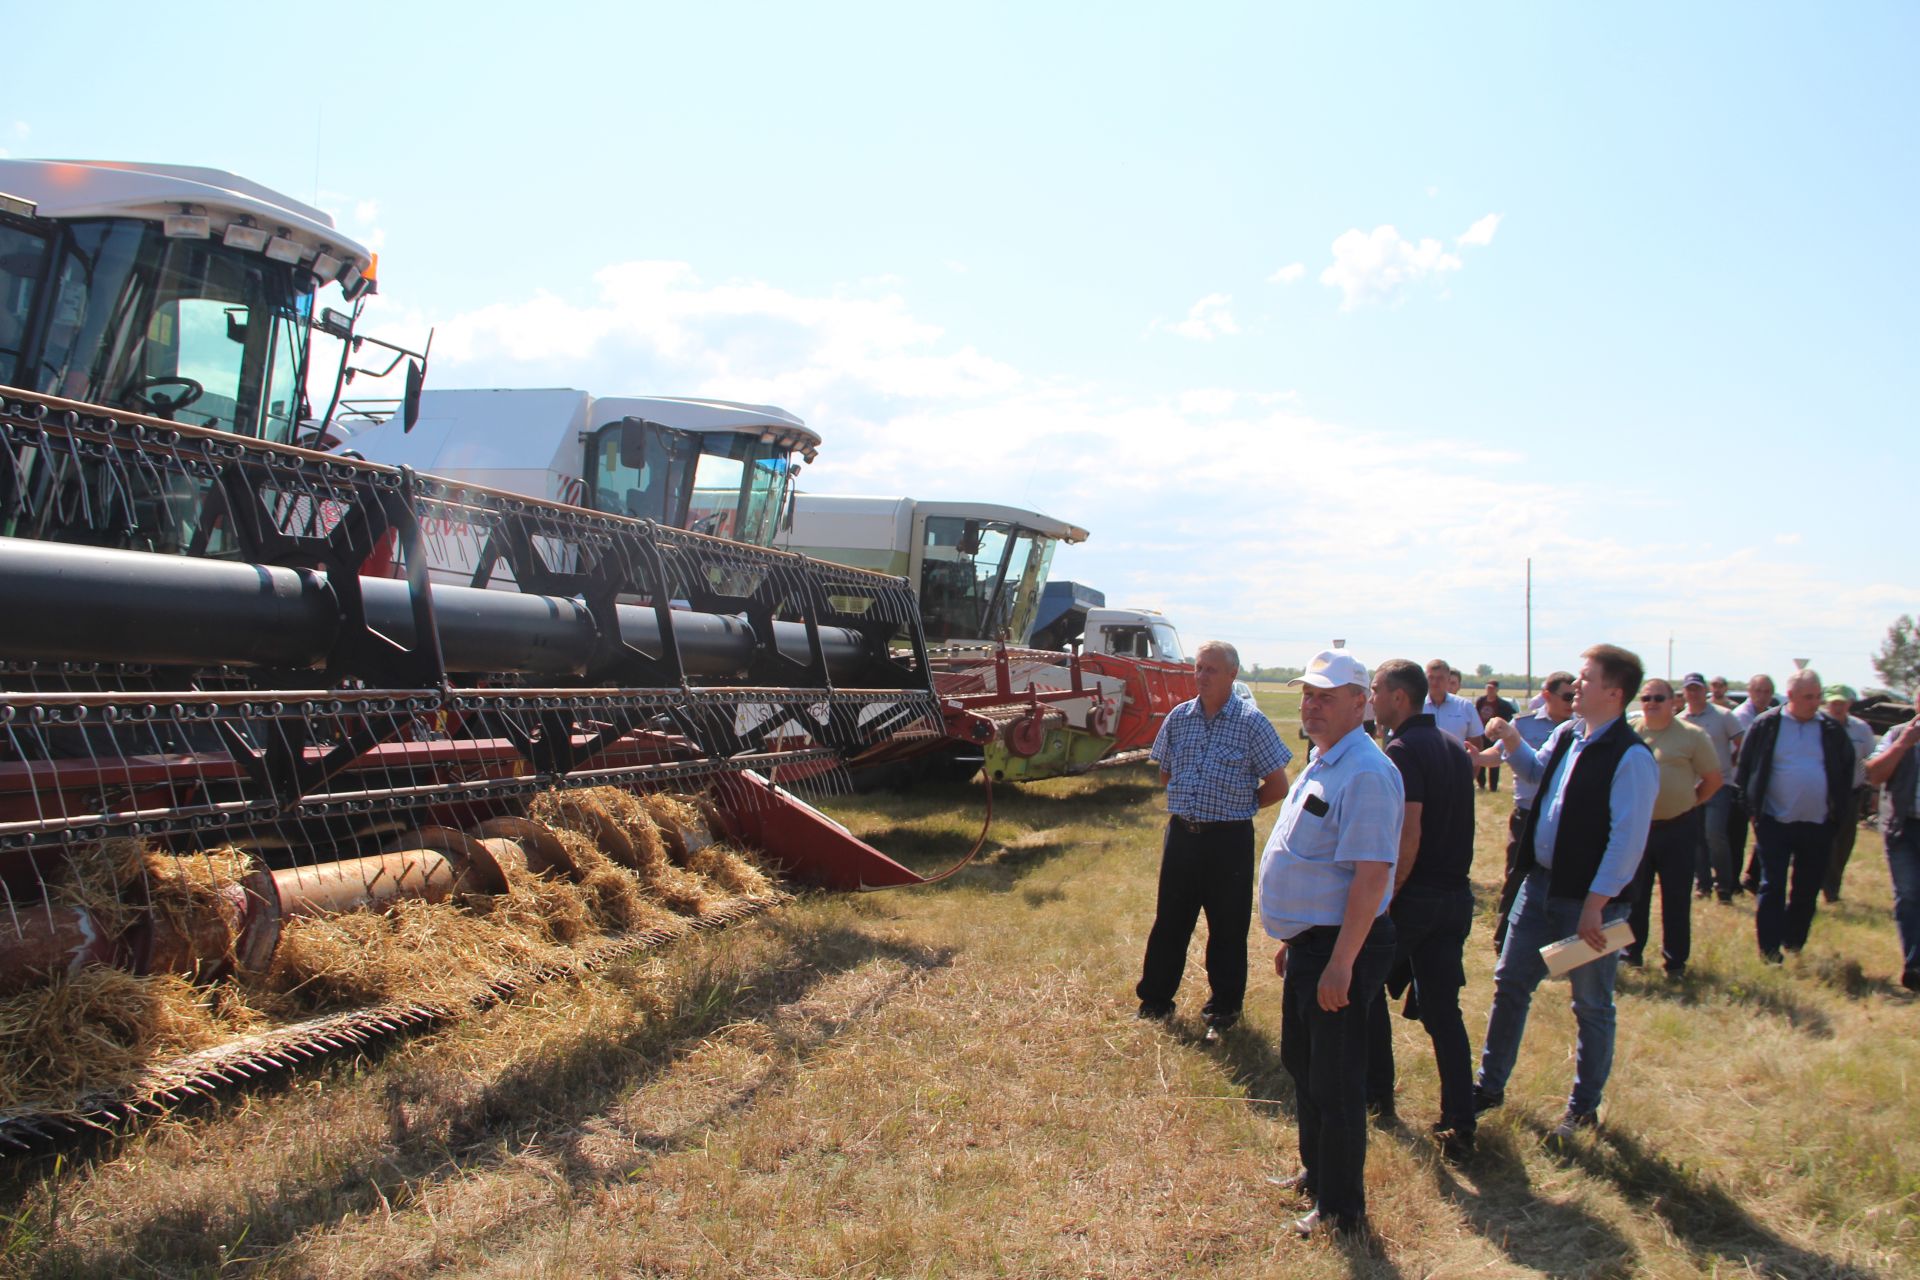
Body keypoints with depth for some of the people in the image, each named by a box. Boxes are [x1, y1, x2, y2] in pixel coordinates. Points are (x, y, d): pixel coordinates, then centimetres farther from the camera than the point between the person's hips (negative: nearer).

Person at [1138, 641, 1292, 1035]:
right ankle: (1154, 1000, 24)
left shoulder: (1251, 722, -8)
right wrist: (1189, 803, 9)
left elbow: (1278, 785, -3)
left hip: (1229, 840, -4)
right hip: (1181, 835, 4)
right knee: (1169, 921, 11)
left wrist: (1236, 807, 1)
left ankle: (1223, 1010, 19)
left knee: (1228, 928, 6)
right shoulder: (1178, 718, 4)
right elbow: (1165, 775, 19)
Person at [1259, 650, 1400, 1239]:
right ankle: (1315, 1174, 40)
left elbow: (1371, 874, -26)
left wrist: (1340, 964, -27)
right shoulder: (1321, 764, 11)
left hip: (1342, 948, -10)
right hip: (1309, 942, 10)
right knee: (1302, 1064, 22)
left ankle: (1341, 1211, 17)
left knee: (1334, 1082, 2)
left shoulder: (1366, 774, -22)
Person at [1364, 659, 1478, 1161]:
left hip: (1414, 894, -7)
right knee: (1443, 1008, 8)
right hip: (1456, 895, 7)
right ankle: (1460, 1124, 4)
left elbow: (1408, 836, -22)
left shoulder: (1403, 751, -16)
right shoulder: (1453, 748, 12)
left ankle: (1377, 1095, 24)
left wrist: (1382, 899, -17)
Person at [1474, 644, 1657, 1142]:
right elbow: (1537, 771, 27)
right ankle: (1490, 1085, 28)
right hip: (1541, 882, 8)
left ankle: (1584, 1108, 25)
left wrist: (1595, 905, -21)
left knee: (1591, 1006, 10)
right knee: (1509, 984, 14)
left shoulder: (1631, 758, -19)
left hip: (1591, 898, -8)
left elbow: (1628, 839, -21)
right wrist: (1513, 743, 7)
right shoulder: (1566, 735, 5)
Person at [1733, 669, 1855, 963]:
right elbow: (1745, 767, 4)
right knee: (1772, 889, -2)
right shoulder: (1765, 725, -3)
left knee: (1807, 892, 10)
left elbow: (1846, 771, 13)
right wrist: (1753, 808, 0)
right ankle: (1769, 953, 1)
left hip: (1818, 825, 2)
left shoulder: (1832, 730, 2)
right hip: (1774, 824, -2)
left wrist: (1838, 809, 6)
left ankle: (1794, 947, 24)